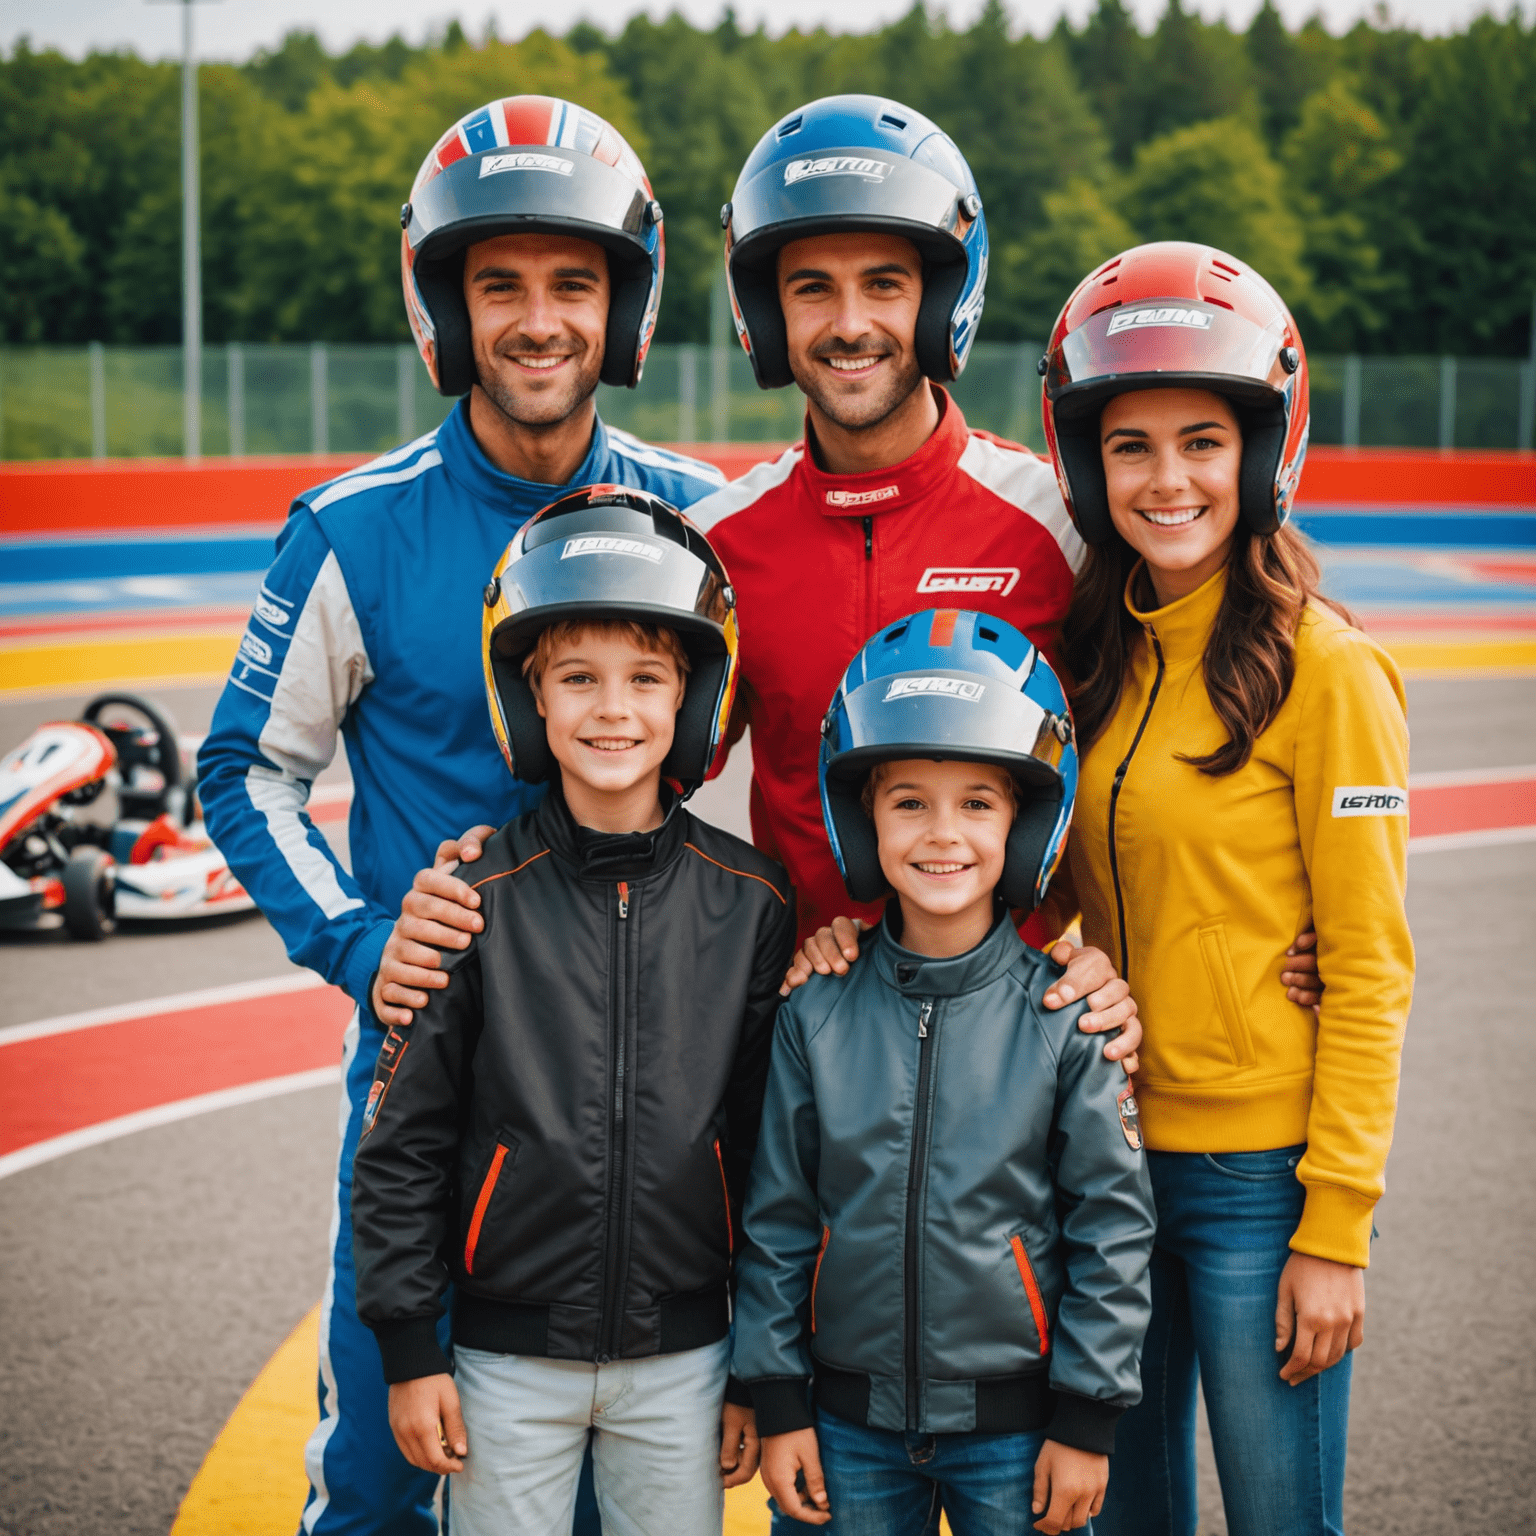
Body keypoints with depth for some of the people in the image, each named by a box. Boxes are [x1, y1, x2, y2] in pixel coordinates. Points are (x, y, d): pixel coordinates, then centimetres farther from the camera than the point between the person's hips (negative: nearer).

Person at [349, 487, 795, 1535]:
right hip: (509, 1358, -1)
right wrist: (410, 1350, -4)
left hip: (683, 1361, 1)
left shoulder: (752, 903, -2)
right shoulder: (478, 900, -7)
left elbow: (776, 1151, 3)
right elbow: (403, 1141, -2)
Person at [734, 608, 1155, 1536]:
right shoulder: (817, 1014, -2)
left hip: (1017, 1431, -1)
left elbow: (1113, 1227, -4)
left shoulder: (1068, 1017, -7)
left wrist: (1087, 1421, -5)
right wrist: (779, 1401, 3)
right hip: (852, 1426, 2)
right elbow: (777, 1218, 4)